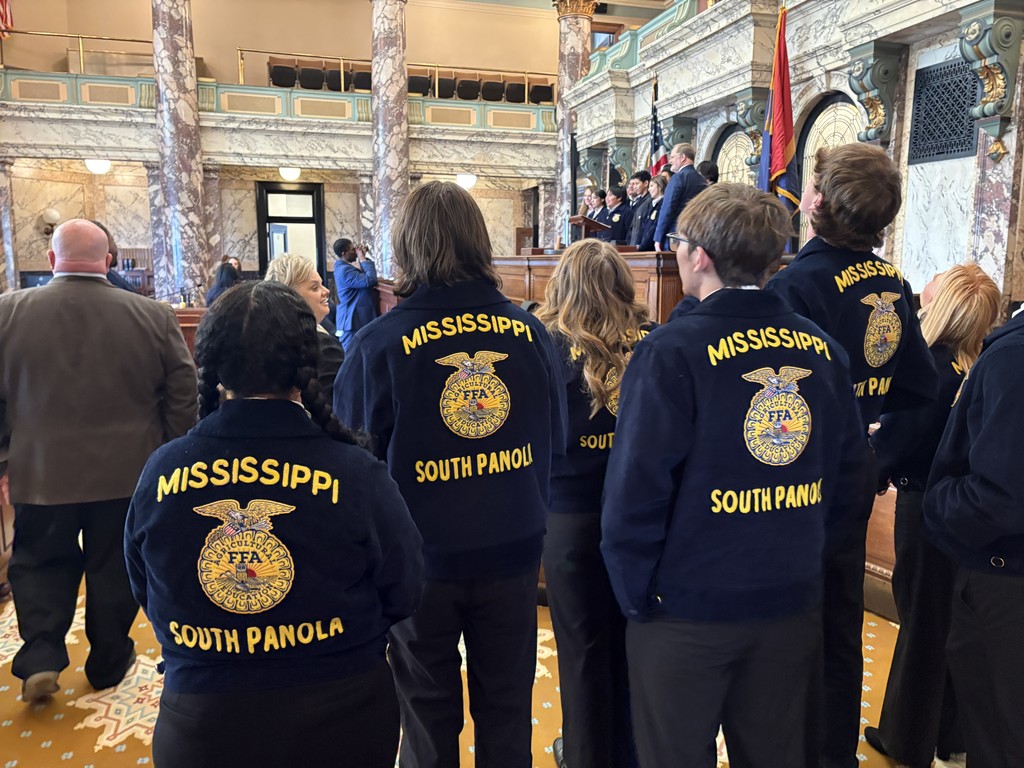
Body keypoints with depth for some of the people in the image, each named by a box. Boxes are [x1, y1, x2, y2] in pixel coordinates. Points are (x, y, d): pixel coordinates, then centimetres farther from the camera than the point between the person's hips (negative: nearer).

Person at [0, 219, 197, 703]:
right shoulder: (153, 316, -9)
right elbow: (183, 393, -4)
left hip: (40, 474, 1)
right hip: (127, 472, 0)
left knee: (39, 563, 21)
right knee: (114, 568, 15)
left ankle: (40, 658, 10)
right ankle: (107, 664, 28)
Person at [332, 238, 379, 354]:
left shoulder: (348, 266, 14)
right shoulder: (344, 270, -19)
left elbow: (367, 274, 24)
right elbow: (370, 280, -27)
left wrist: (364, 258, 10)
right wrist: (363, 259, -16)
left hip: (359, 320, 11)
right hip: (352, 322, -11)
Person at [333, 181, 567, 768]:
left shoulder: (380, 342, -16)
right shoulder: (530, 332, -7)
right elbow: (556, 441, 4)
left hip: (424, 559, -2)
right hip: (514, 550, 3)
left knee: (430, 716, 20)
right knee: (507, 709, 21)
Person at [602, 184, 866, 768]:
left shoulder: (672, 353, -19)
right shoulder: (823, 349, 0)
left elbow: (635, 490, -18)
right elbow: (846, 470, 8)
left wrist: (637, 595, -5)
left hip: (689, 610, -5)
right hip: (793, 604, 6)